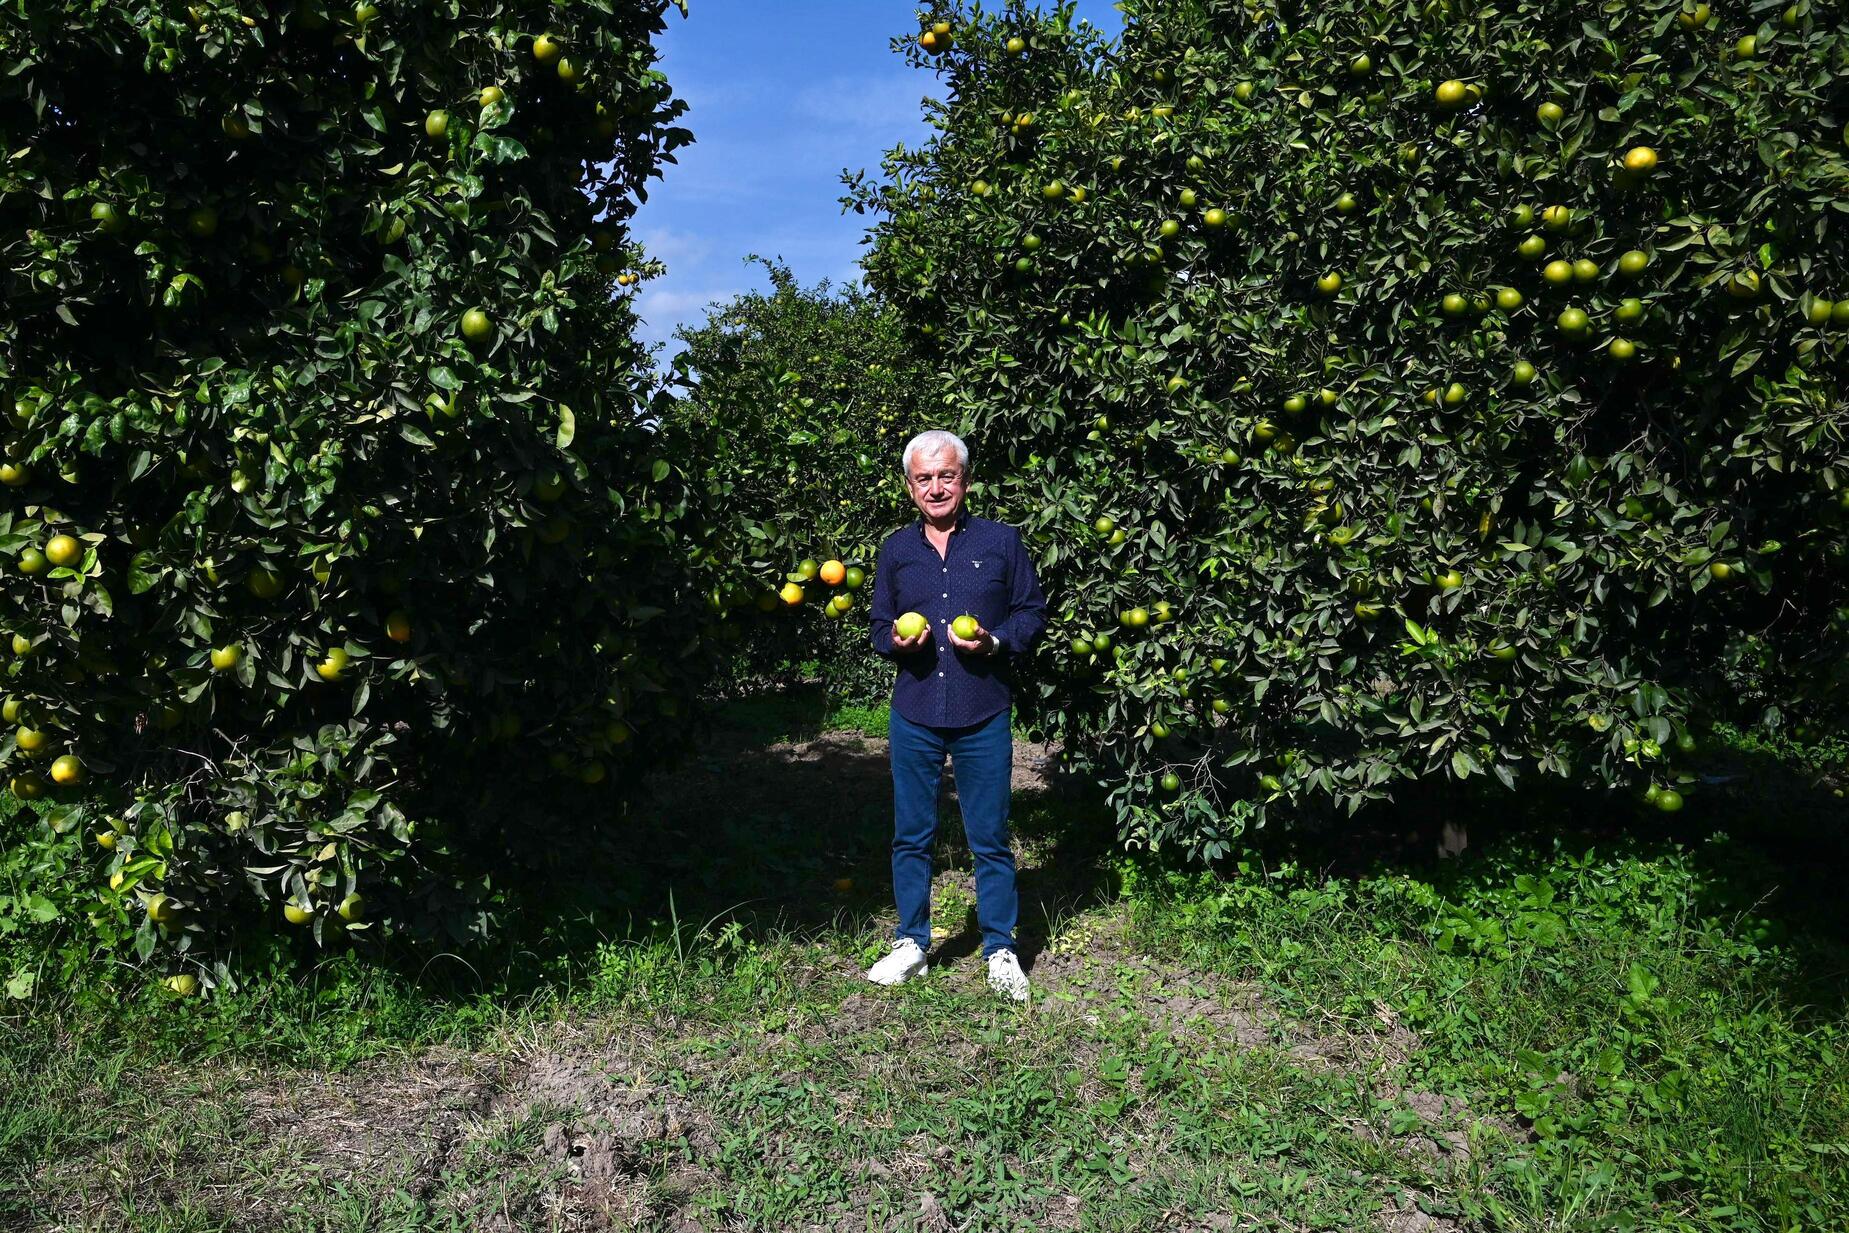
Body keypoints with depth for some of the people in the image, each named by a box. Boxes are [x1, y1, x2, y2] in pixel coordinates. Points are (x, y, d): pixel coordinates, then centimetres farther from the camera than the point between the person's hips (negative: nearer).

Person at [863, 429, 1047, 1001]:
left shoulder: (1001, 541, 2)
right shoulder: (895, 550, 9)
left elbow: (1033, 612, 5)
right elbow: (878, 625, 16)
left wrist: (995, 642, -13)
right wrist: (895, 642, -6)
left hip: (983, 717, -2)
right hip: (914, 714, 2)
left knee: (990, 839, 5)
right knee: (911, 836, 10)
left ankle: (1000, 950, 19)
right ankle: (911, 943, 25)